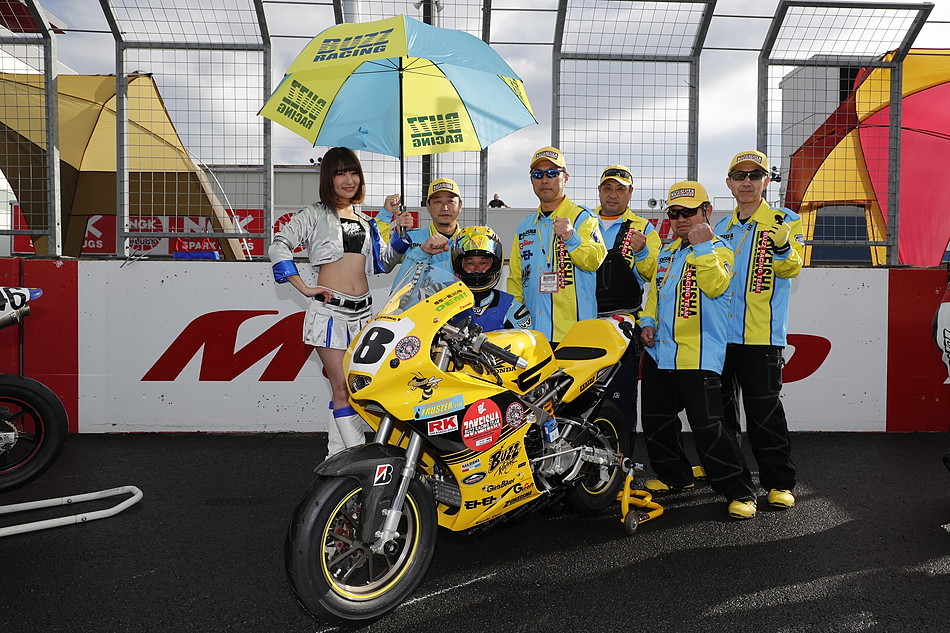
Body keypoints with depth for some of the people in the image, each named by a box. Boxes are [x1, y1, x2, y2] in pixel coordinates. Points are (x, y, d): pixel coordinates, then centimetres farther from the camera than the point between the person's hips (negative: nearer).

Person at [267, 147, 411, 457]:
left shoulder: (365, 221, 20)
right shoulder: (314, 214, 3)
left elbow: (384, 263, 22)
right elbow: (278, 246, -7)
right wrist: (304, 288, -13)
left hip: (363, 311, 6)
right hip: (329, 310, -6)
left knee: (352, 387, 9)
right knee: (343, 388, -8)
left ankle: (336, 457, 19)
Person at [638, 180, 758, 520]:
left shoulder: (719, 250, -2)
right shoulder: (666, 253, 19)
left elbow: (715, 286, -21)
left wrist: (703, 245, -22)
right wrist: (648, 322, 11)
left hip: (698, 357, -8)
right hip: (659, 352, 8)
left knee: (708, 429, -11)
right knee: (656, 423, 16)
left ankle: (741, 492, 2)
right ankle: (676, 477, 35)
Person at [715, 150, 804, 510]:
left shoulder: (784, 221, 0)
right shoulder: (721, 228, 16)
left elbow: (791, 268, -15)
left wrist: (782, 246, -35)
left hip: (761, 335, -6)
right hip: (720, 332, 6)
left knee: (763, 410, -5)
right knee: (721, 407, 14)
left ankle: (779, 482, 9)